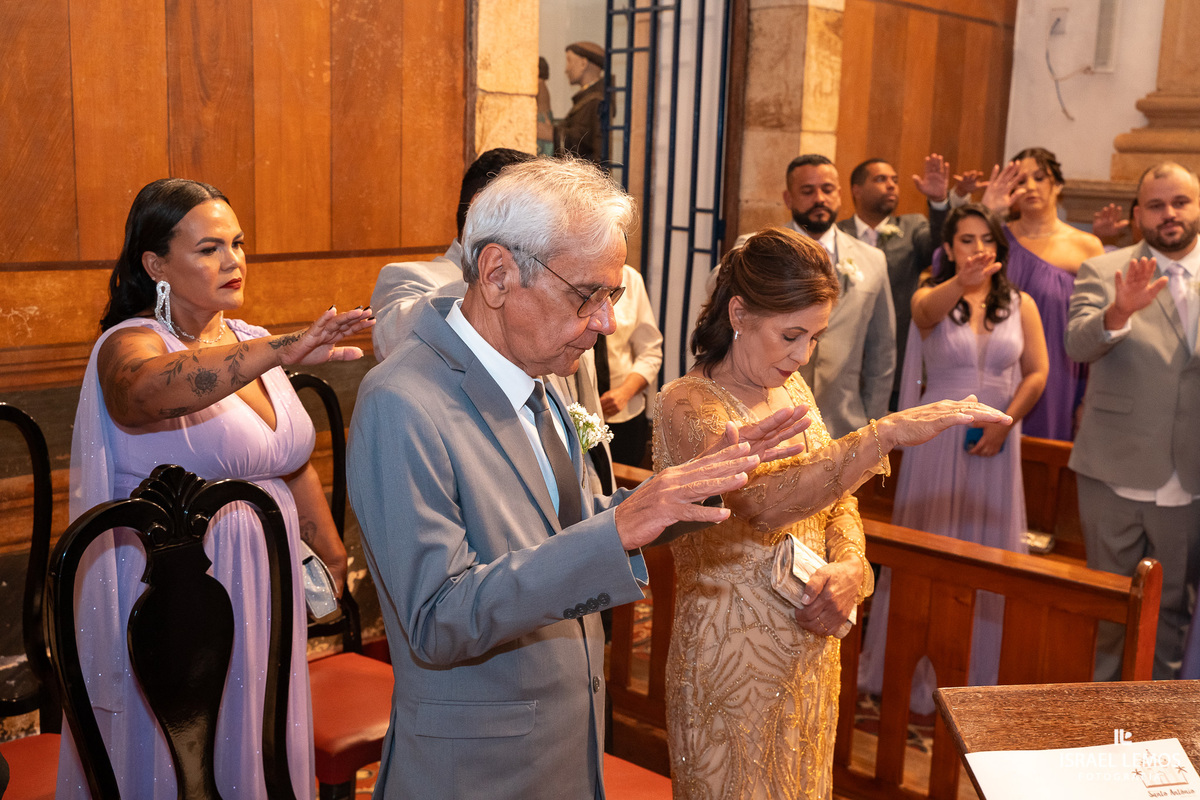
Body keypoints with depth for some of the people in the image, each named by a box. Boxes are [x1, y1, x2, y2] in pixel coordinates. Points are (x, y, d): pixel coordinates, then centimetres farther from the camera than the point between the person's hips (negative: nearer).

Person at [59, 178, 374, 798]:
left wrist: (335, 559, 19)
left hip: (262, 587, 6)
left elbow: (295, 467, 16)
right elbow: (147, 389, -39)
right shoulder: (130, 344, -13)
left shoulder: (249, 344, 7)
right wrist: (282, 352, -50)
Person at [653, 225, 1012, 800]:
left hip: (812, 643, 7)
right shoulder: (687, 403, -20)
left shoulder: (792, 386, 4)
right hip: (732, 660, -7)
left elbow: (837, 493, 12)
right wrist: (887, 433, -42)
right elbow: (761, 500, -37)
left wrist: (850, 565, -9)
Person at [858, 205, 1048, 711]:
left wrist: (1004, 423, -9)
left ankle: (980, 673, 21)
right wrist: (963, 281, -47)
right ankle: (917, 668, 17)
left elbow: (1037, 373, 3)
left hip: (994, 442, 2)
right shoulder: (932, 296, -2)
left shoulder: (1020, 304, 6)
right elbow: (926, 312, -27)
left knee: (986, 550, 7)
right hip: (938, 440, -2)